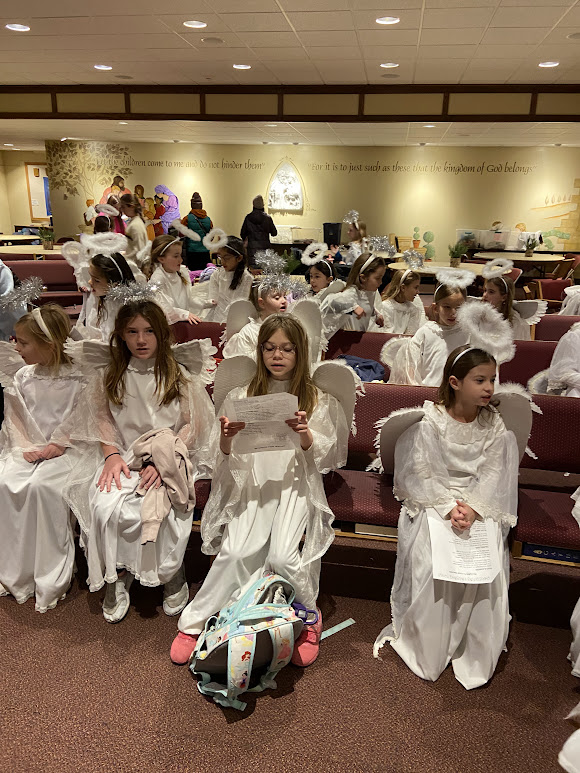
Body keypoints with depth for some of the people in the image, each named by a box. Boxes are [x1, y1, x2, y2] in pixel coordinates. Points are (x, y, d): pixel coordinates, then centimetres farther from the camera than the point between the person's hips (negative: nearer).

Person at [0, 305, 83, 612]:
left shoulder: (78, 378, -7)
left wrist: (53, 447, -15)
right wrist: (25, 448, -2)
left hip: (65, 450, -5)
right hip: (26, 449, 5)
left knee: (42, 486, -31)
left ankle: (52, 579, -19)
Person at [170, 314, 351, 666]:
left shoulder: (318, 400, 9)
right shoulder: (242, 397, 12)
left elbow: (325, 459, 5)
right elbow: (227, 459, 9)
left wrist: (305, 436, -15)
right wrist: (226, 438, -14)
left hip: (295, 483, -1)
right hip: (251, 482, 1)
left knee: (282, 556, -24)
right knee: (238, 551, -24)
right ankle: (193, 622, -4)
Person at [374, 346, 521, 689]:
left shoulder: (495, 426, 4)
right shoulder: (430, 422, -4)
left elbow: (494, 474, -4)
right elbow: (418, 474, -9)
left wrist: (472, 507, -21)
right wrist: (448, 506, -23)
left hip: (480, 503, 2)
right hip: (433, 500, -2)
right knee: (430, 557, -24)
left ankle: (475, 654, 0)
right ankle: (427, 650, -1)